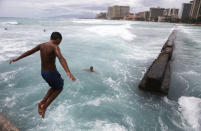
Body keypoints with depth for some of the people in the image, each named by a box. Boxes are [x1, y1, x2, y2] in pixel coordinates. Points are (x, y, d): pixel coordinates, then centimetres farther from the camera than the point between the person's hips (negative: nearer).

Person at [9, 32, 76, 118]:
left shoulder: (41, 45, 2)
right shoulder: (55, 47, -20)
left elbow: (28, 52, 12)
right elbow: (61, 58, -39)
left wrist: (16, 59, 26)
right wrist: (68, 72, -53)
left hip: (43, 72, 7)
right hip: (52, 73, -7)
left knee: (54, 87, 29)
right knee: (59, 88, 20)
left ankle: (42, 102, 16)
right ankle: (44, 106, 14)